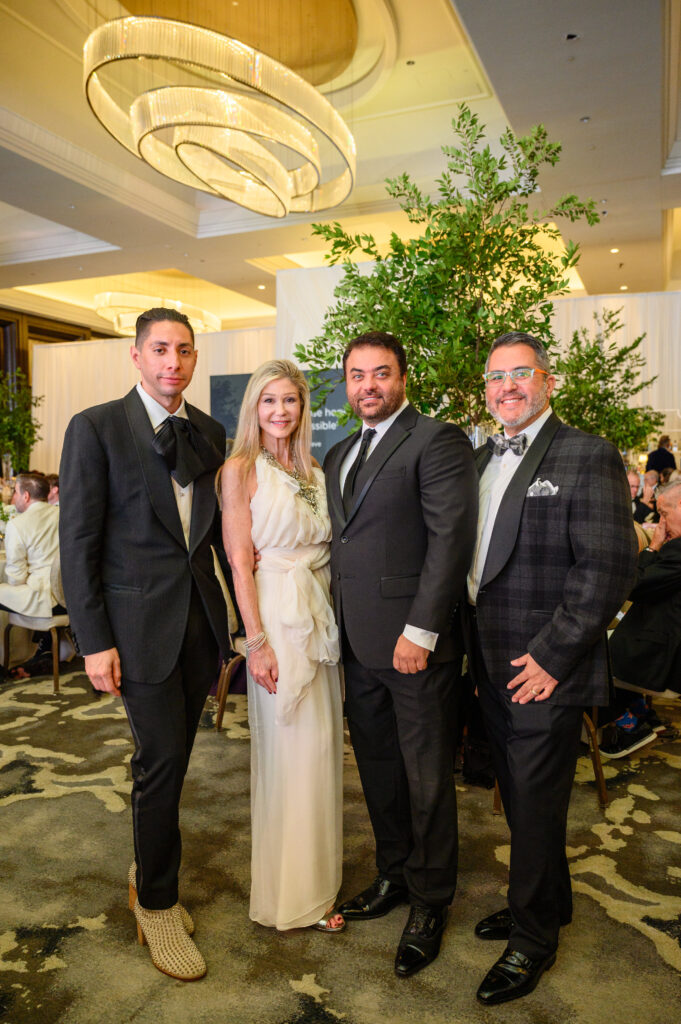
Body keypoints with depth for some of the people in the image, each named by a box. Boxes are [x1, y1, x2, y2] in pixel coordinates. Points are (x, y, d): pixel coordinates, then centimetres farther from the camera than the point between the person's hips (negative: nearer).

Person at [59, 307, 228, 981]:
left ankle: (148, 869, 39)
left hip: (201, 616, 5)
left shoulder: (209, 434, 8)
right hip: (140, 621, -5)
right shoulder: (96, 428, -7)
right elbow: (78, 543, -8)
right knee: (161, 761, 1)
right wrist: (94, 642, -11)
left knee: (172, 758, 15)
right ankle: (157, 905, 24)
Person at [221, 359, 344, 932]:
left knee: (323, 748, 13)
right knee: (290, 751, 2)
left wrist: (332, 618, 4)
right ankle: (291, 892, 23)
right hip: (277, 618, -6)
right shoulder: (242, 469, -5)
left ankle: (316, 878, 33)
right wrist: (257, 641, -15)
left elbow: (327, 550, 13)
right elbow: (240, 559, -10)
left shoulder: (315, 473, 12)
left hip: (322, 616, 6)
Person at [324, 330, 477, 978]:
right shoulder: (338, 455, 15)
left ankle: (429, 904, 29)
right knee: (376, 769, 20)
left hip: (414, 644, -7)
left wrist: (421, 631, -19)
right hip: (357, 644, 7)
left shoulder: (438, 441, -8)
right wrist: (337, 628, 9)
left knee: (426, 778, 8)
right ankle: (393, 876, 40)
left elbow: (451, 539, -16)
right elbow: (338, 542, 15)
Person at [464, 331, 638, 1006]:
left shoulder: (588, 457, -10)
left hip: (544, 671, -7)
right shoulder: (480, 460, 11)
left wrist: (551, 656, -18)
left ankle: (533, 939, 28)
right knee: (516, 796, 20)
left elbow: (608, 568, -17)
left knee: (535, 805, 6)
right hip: (494, 668, 7)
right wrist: (475, 650, 10)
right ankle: (548, 902, 43)